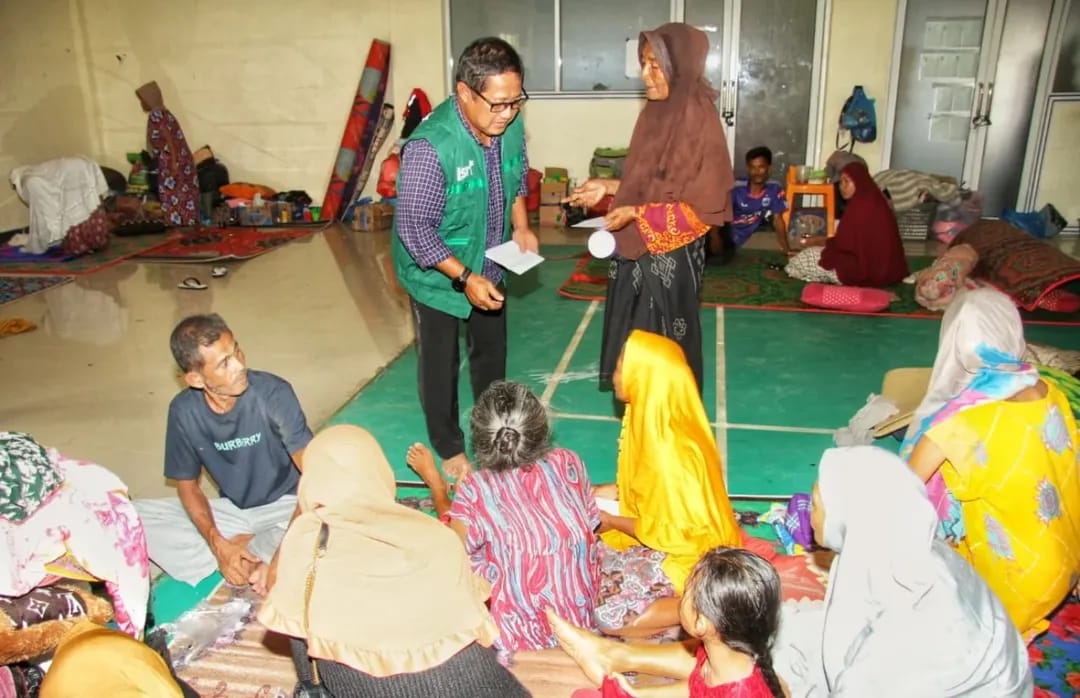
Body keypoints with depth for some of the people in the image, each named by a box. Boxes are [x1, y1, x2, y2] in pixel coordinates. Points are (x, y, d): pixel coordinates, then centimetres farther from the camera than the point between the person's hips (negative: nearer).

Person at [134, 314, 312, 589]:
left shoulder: (272, 393, -22)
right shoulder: (184, 411, -12)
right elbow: (187, 485, -3)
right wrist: (217, 543, -19)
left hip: (285, 506, -4)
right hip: (231, 511, 4)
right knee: (134, 516, -14)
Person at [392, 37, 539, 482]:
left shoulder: (510, 126, -14)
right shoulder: (430, 146, -33)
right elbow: (414, 228, -27)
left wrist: (521, 226, -8)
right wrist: (464, 277, -29)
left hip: (488, 266, 6)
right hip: (436, 273, -6)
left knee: (492, 352, 22)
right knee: (440, 363, 11)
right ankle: (449, 448, 32)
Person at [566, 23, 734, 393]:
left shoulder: (700, 120, -17)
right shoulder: (655, 113, 6)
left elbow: (705, 207, -18)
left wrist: (637, 214, -21)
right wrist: (609, 187, 5)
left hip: (672, 255, -8)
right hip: (639, 249, 8)